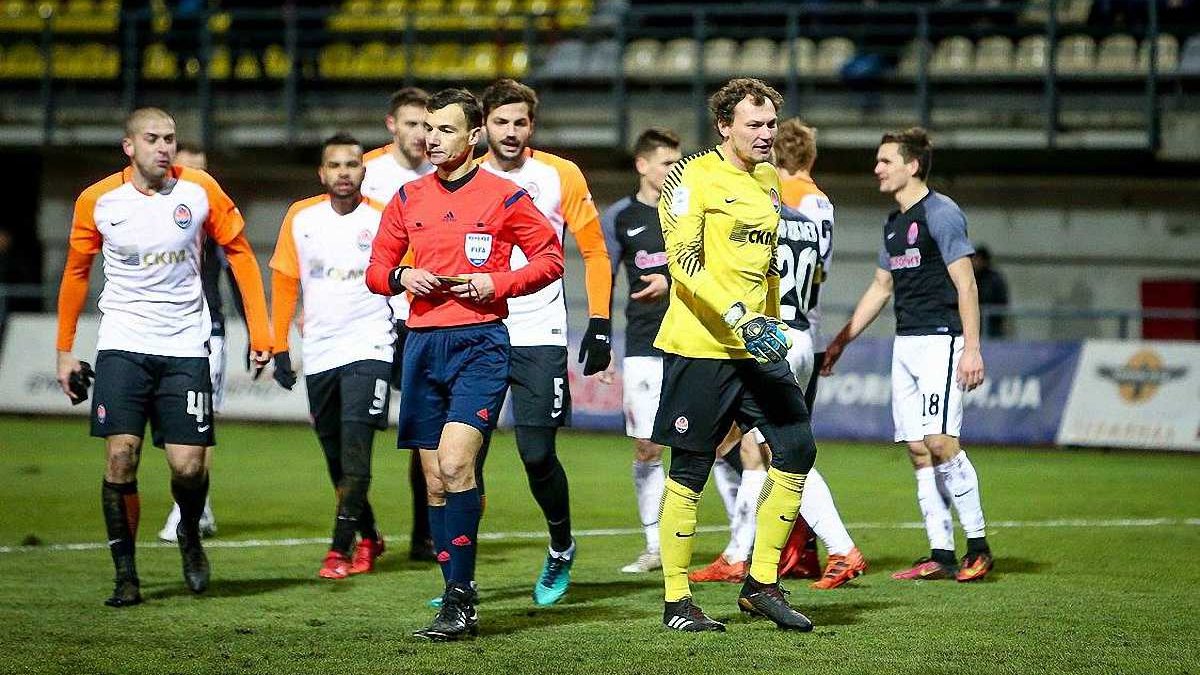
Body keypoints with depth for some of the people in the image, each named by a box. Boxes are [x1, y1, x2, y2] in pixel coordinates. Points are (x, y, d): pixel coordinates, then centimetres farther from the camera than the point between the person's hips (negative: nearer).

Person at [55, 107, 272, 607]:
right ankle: (125, 575, 1)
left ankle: (190, 536, 28)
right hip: (122, 345, 0)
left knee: (188, 466, -5)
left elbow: (239, 252, 7)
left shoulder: (200, 191, -3)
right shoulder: (97, 201, -2)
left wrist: (259, 331, 2)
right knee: (121, 457, -10)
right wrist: (65, 350, 10)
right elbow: (76, 272, 11)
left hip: (185, 346, 0)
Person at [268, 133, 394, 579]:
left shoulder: (382, 220, -3)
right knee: (336, 458, 10)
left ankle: (341, 550, -16)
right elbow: (284, 282, 10)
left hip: (370, 349, -4)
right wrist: (280, 349, 7)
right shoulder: (300, 218, 4)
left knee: (355, 447, -16)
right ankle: (368, 538, 28)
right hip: (319, 354, 4)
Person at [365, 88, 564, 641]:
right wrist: (400, 276, -3)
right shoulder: (409, 198, 12)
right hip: (423, 342, 5)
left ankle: (458, 599, -15)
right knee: (435, 480, 6)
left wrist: (497, 284, -10)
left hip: (480, 343, -5)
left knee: (454, 465, -19)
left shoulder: (503, 196, -1)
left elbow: (551, 257, 4)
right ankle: (460, 602, 13)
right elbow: (377, 268, 20)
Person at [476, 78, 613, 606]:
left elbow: (595, 251, 6)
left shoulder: (560, 176, 2)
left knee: (538, 454, -5)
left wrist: (600, 325, 0)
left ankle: (561, 550, 21)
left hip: (539, 338, -2)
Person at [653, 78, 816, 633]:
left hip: (757, 348, 7)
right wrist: (739, 318, -26)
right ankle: (676, 601, 7)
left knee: (797, 449, -2)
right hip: (700, 347, -7)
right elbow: (683, 262, -18)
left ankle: (760, 584, 8)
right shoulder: (694, 176, -8)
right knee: (690, 471, -2)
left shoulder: (769, 179, 16)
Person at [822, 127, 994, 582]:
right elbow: (880, 288, 26)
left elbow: (965, 283, -12)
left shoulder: (940, 212, -8)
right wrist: (840, 342, 26)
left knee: (940, 441, -16)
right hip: (905, 343, 9)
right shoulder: (893, 223, 17)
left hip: (941, 340, -9)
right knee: (918, 450, 3)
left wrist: (971, 348, -19)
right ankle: (941, 554, 5)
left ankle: (978, 545, -8)